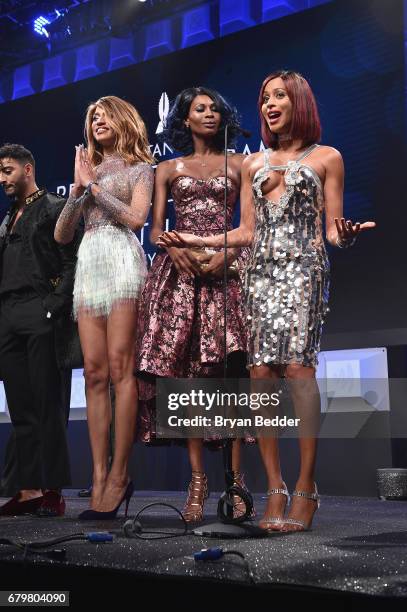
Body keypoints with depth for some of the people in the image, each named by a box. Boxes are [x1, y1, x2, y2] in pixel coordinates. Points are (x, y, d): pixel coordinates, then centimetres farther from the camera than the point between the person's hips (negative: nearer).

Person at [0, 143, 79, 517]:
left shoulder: (54, 207, 3)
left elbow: (72, 262, -7)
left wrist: (55, 308, -16)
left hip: (41, 317, -7)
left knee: (48, 405, -5)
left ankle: (53, 491, 0)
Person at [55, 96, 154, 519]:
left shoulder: (139, 168, 13)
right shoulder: (88, 170, 25)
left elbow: (136, 218, -6)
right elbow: (61, 235, 18)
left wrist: (94, 186, 0)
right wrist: (78, 189, 5)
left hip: (122, 260, -5)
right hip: (89, 266, 5)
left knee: (119, 368, -12)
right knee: (94, 373, -3)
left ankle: (119, 474, -10)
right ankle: (99, 477, -3)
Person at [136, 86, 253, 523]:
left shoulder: (237, 164, 16)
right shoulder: (167, 170, 18)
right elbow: (155, 229, 11)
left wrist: (227, 253, -10)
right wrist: (174, 248, -11)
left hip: (225, 266, -1)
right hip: (179, 269, 1)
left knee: (229, 369, -11)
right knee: (185, 372, -7)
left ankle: (235, 476, -7)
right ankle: (198, 478, -4)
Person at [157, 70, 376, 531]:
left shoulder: (326, 158, 12)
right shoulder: (253, 164, 21)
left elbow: (333, 230, 6)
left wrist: (347, 235, -17)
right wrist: (195, 240, 10)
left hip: (303, 267, -3)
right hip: (260, 270, 4)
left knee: (297, 364, -19)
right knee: (260, 372, -8)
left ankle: (305, 487, -13)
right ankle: (275, 489, -4)